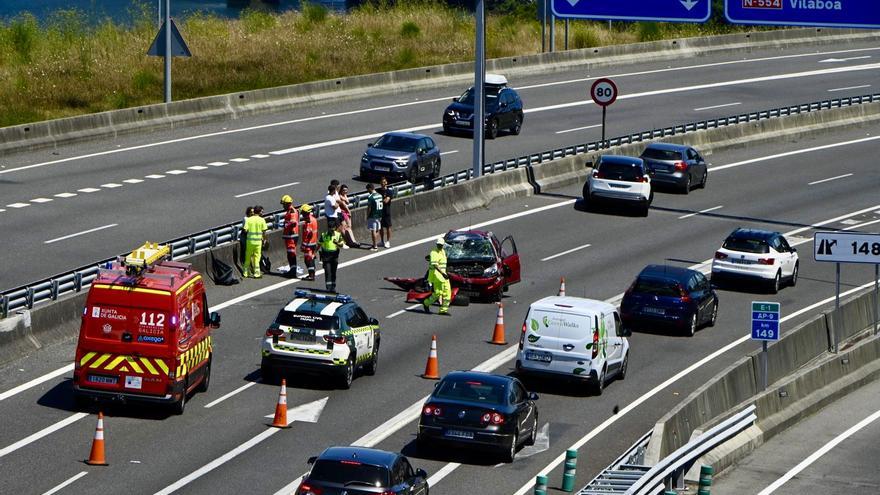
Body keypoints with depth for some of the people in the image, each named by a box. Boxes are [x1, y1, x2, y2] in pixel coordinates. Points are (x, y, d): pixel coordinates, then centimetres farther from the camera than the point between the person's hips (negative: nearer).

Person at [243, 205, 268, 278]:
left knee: (248, 257, 11)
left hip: (250, 240, 1)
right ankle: (256, 274, 6)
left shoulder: (248, 219, -3)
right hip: (258, 241, -1)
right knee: (257, 257, 6)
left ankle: (246, 273, 16)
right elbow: (264, 231, -4)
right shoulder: (262, 220, -5)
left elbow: (245, 230, -8)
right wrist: (264, 239, 11)